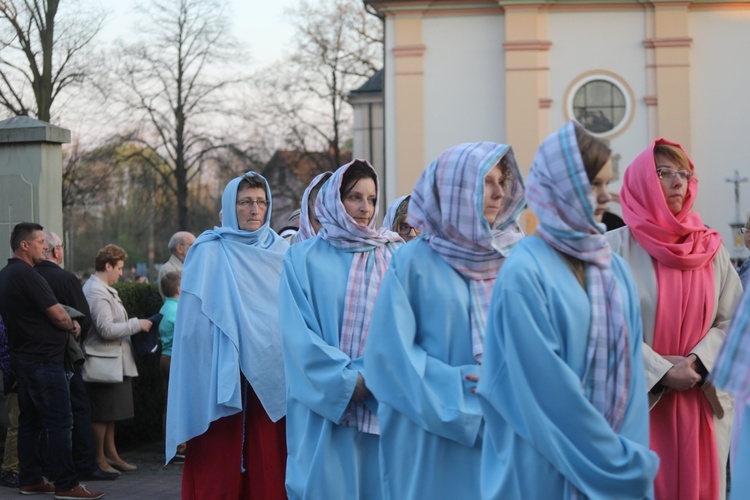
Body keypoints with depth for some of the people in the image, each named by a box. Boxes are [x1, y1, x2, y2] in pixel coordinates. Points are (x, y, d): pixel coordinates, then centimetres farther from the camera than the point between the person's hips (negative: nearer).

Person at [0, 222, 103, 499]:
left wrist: (66, 323, 6)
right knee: (59, 423, -7)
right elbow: (58, 315, -18)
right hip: (43, 359, -10)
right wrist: (72, 326, 4)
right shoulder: (27, 275, -18)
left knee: (30, 421, 13)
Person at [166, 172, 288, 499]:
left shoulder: (281, 253, 11)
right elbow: (194, 320, -4)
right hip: (222, 377, -3)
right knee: (219, 465, -3)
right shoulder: (208, 253, 0)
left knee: (268, 465, 2)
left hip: (269, 376, 3)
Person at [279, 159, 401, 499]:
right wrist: (346, 380, -13)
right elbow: (297, 333, -4)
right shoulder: (303, 258, 3)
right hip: (326, 405, -2)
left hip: (382, 404, 2)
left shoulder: (393, 257, 9)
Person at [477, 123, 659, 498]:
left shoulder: (614, 269, 7)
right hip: (547, 468, -6)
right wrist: (612, 458, -12)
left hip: (615, 463, 6)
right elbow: (545, 384, -16)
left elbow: (629, 370, 5)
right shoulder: (524, 273, -13)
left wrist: (627, 455, -5)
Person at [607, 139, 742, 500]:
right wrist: (661, 371, -16)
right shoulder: (617, 247, -5)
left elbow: (732, 320, 4)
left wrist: (698, 362, -13)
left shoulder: (711, 249, 7)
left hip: (702, 401, 3)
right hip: (640, 400, -3)